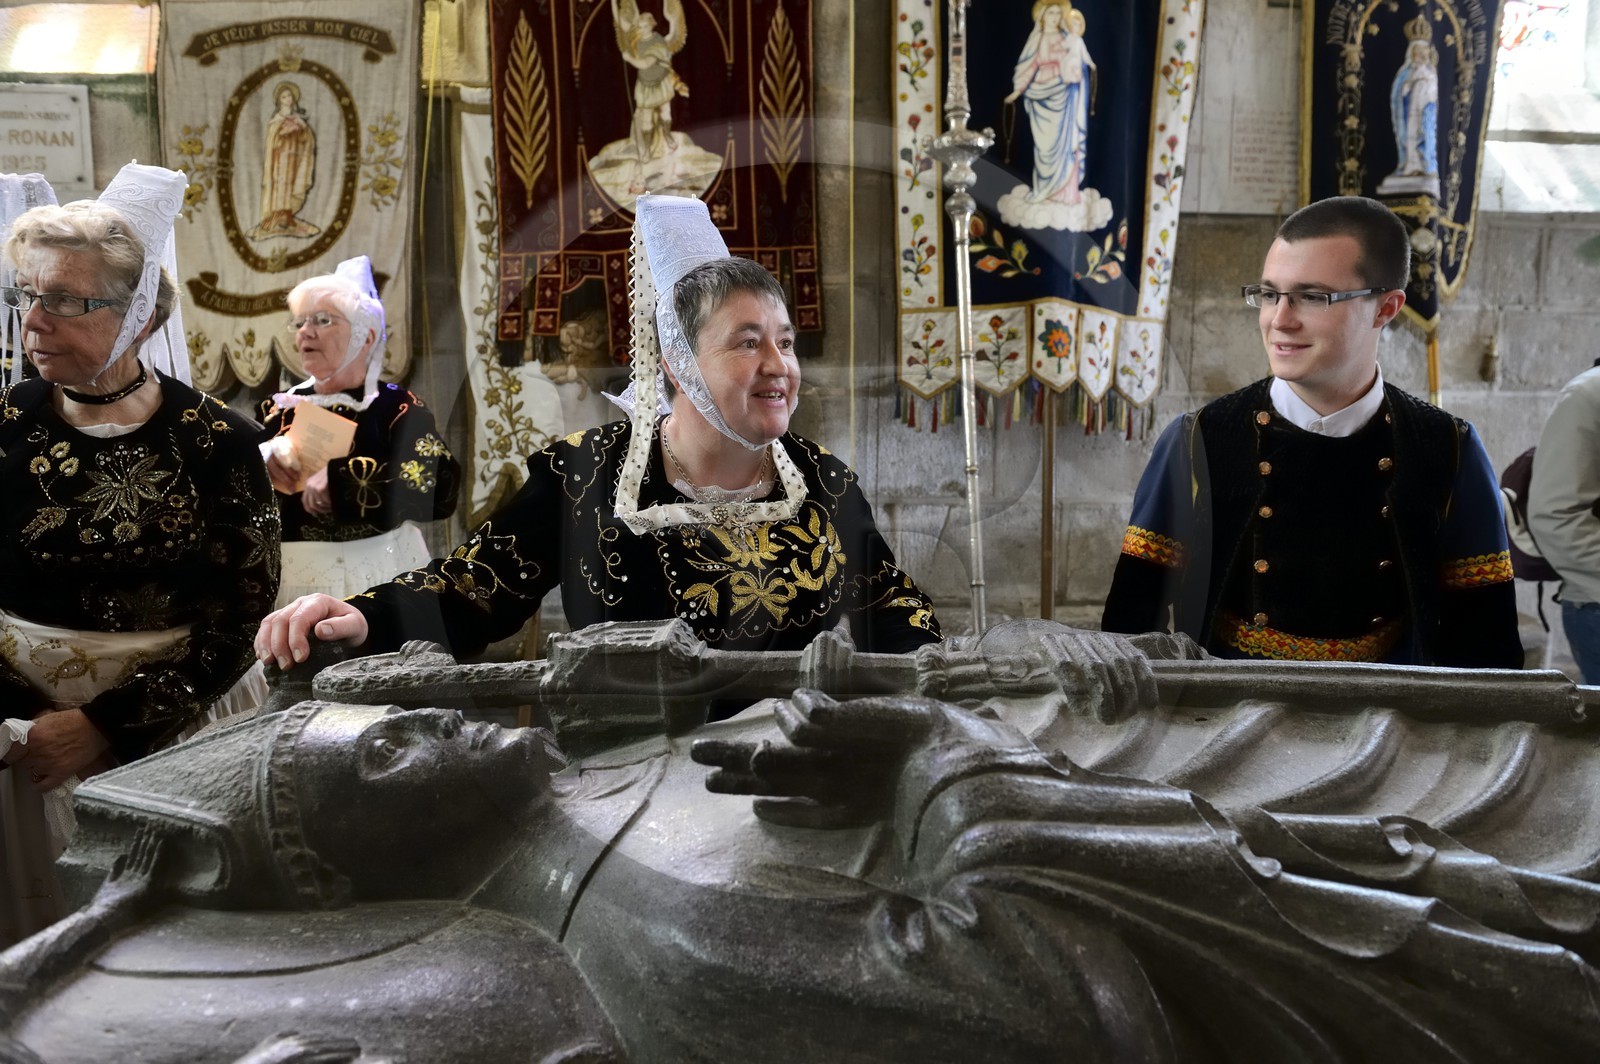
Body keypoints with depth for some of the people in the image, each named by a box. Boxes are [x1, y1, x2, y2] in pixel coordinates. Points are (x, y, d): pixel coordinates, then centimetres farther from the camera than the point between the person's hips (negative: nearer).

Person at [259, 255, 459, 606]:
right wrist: (262, 465, -18)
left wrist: (335, 480, -23)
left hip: (376, 578, -3)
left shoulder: (398, 408, -5)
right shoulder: (279, 409, 7)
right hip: (291, 579, 4)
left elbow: (438, 487, -22)